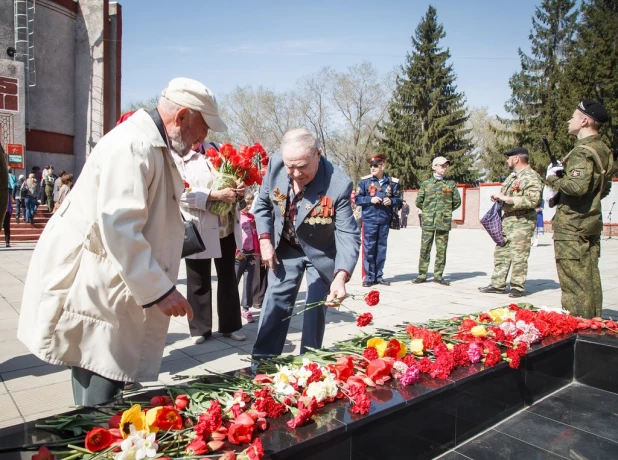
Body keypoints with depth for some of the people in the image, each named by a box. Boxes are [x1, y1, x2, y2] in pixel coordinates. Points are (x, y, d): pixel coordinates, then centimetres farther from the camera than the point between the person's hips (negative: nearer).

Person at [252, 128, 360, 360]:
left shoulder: (339, 185, -32)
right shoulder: (275, 165, -20)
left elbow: (348, 235, -32)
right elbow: (263, 204, -2)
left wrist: (341, 276, -45)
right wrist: (265, 240, -11)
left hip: (322, 252, -2)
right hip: (286, 246, 3)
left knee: (316, 307, 5)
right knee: (276, 300, 4)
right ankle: (262, 359, 16)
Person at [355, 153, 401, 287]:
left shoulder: (392, 182, 5)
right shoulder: (365, 181, 1)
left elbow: (398, 200, 11)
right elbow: (357, 199, 1)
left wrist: (391, 201, -10)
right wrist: (370, 199, -15)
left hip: (385, 220, 2)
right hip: (369, 219, -2)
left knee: (381, 248, 9)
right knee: (369, 248, -2)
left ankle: (378, 276, 19)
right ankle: (368, 277, 7)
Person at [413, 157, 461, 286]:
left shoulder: (451, 184, 9)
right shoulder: (426, 184, 8)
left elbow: (457, 201, 13)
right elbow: (418, 202, 11)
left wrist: (446, 211, 14)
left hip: (444, 222, 1)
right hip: (428, 222, 0)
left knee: (441, 250, 3)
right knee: (425, 248, 0)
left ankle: (438, 276, 12)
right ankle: (422, 275, 8)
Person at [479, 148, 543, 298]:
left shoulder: (531, 177, -12)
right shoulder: (513, 176, 17)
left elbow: (532, 200, -23)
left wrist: (507, 199, -21)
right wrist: (498, 197, 6)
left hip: (522, 221, -9)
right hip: (507, 218, 9)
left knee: (518, 256, -4)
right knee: (501, 253, 10)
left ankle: (518, 287, 7)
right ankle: (498, 285, 18)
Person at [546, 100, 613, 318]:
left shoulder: (582, 152, -15)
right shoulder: (603, 150, 14)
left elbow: (577, 186, -28)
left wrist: (553, 178, -13)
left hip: (571, 227, -9)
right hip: (592, 222, 10)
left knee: (574, 283, -5)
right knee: (590, 279, 14)